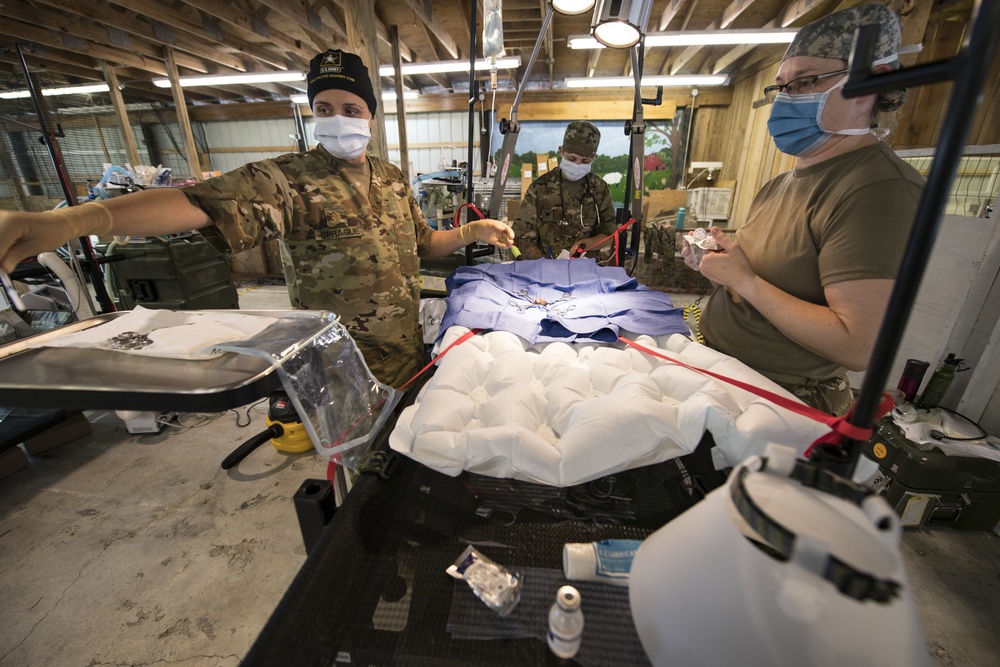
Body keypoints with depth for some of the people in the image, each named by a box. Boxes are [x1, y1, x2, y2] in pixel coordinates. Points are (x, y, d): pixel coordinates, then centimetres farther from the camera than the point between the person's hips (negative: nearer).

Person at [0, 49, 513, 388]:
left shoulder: (392, 180, 7)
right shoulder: (288, 179, -13)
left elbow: (423, 244, 16)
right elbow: (205, 201, -27)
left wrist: (473, 231, 3)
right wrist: (74, 219, -41)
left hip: (410, 355, 6)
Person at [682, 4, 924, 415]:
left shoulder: (878, 189, -21)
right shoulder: (781, 184, 8)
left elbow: (858, 348, -27)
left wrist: (744, 279, -22)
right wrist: (722, 255, -3)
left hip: (786, 398, -8)